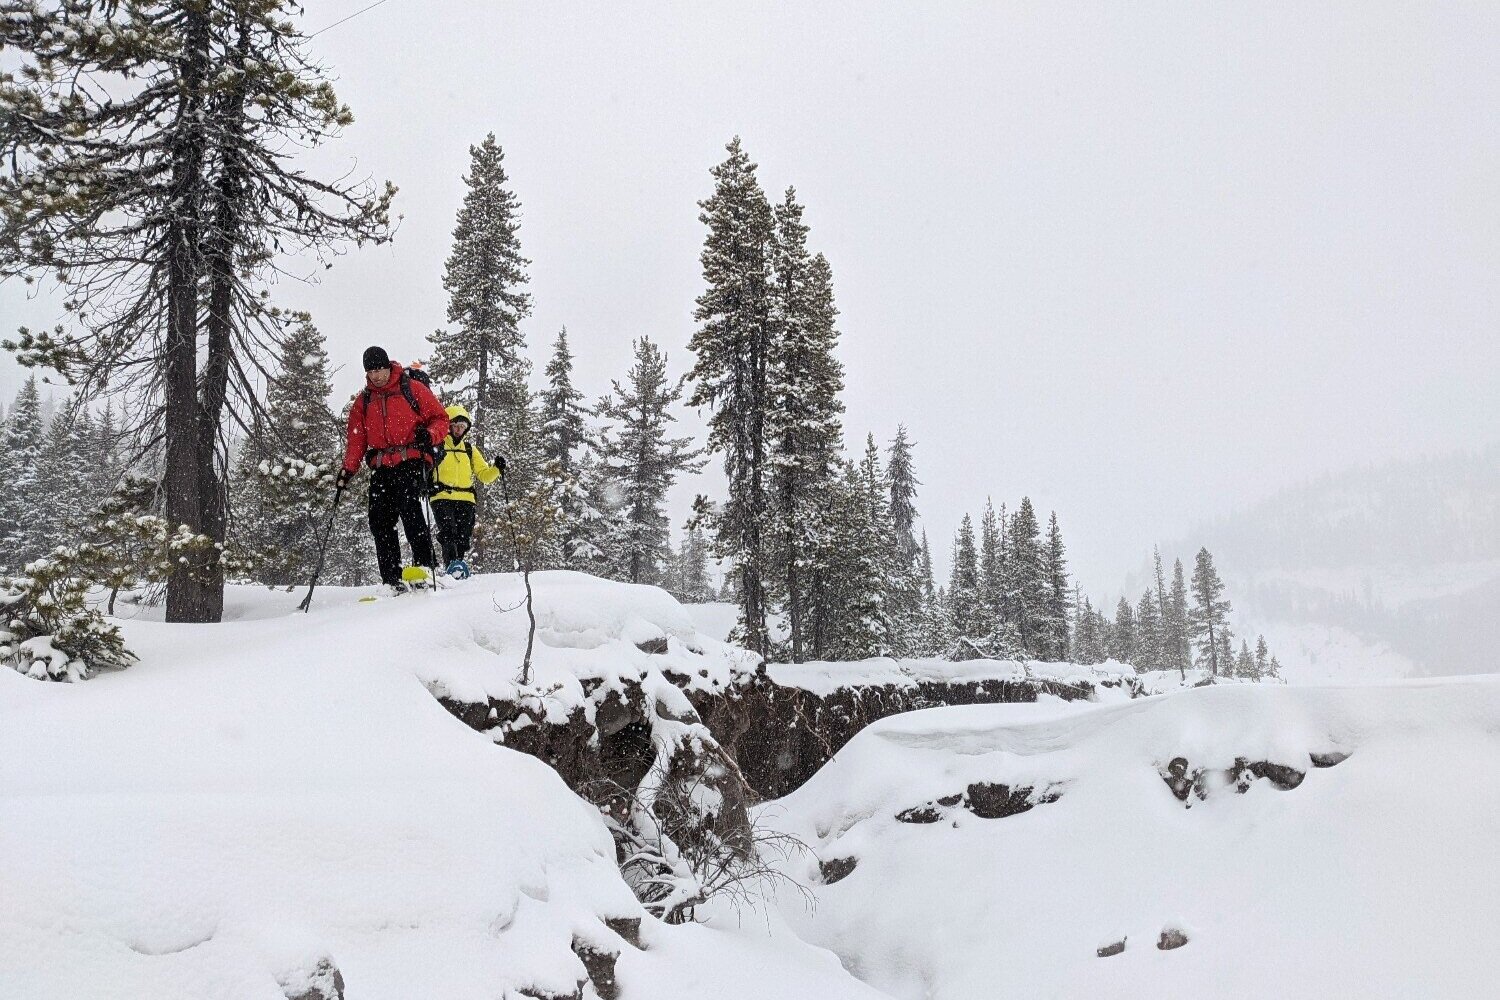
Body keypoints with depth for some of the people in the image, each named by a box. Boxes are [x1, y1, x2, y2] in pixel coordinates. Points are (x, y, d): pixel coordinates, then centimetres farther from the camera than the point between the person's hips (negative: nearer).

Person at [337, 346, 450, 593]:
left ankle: (426, 567, -25)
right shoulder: (363, 401, 18)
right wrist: (348, 470, 6)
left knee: (408, 507, -26)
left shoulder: (412, 389, 5)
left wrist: (429, 434, -16)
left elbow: (441, 419, 5)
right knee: (380, 521, -5)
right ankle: (392, 580, -4)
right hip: (381, 468, 5)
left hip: (411, 460, -5)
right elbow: (356, 440, 18)